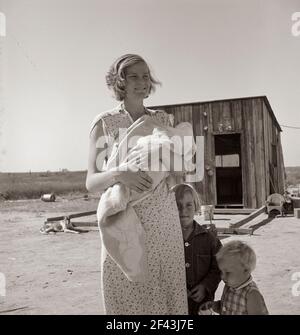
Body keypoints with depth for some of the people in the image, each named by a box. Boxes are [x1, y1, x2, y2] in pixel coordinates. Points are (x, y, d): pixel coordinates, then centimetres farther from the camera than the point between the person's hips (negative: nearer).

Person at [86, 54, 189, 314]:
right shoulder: (105, 123, 1)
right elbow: (91, 183, -2)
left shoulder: (163, 120, 11)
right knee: (127, 300, 0)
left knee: (167, 297, 5)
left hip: (165, 224, 3)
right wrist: (117, 174, -22)